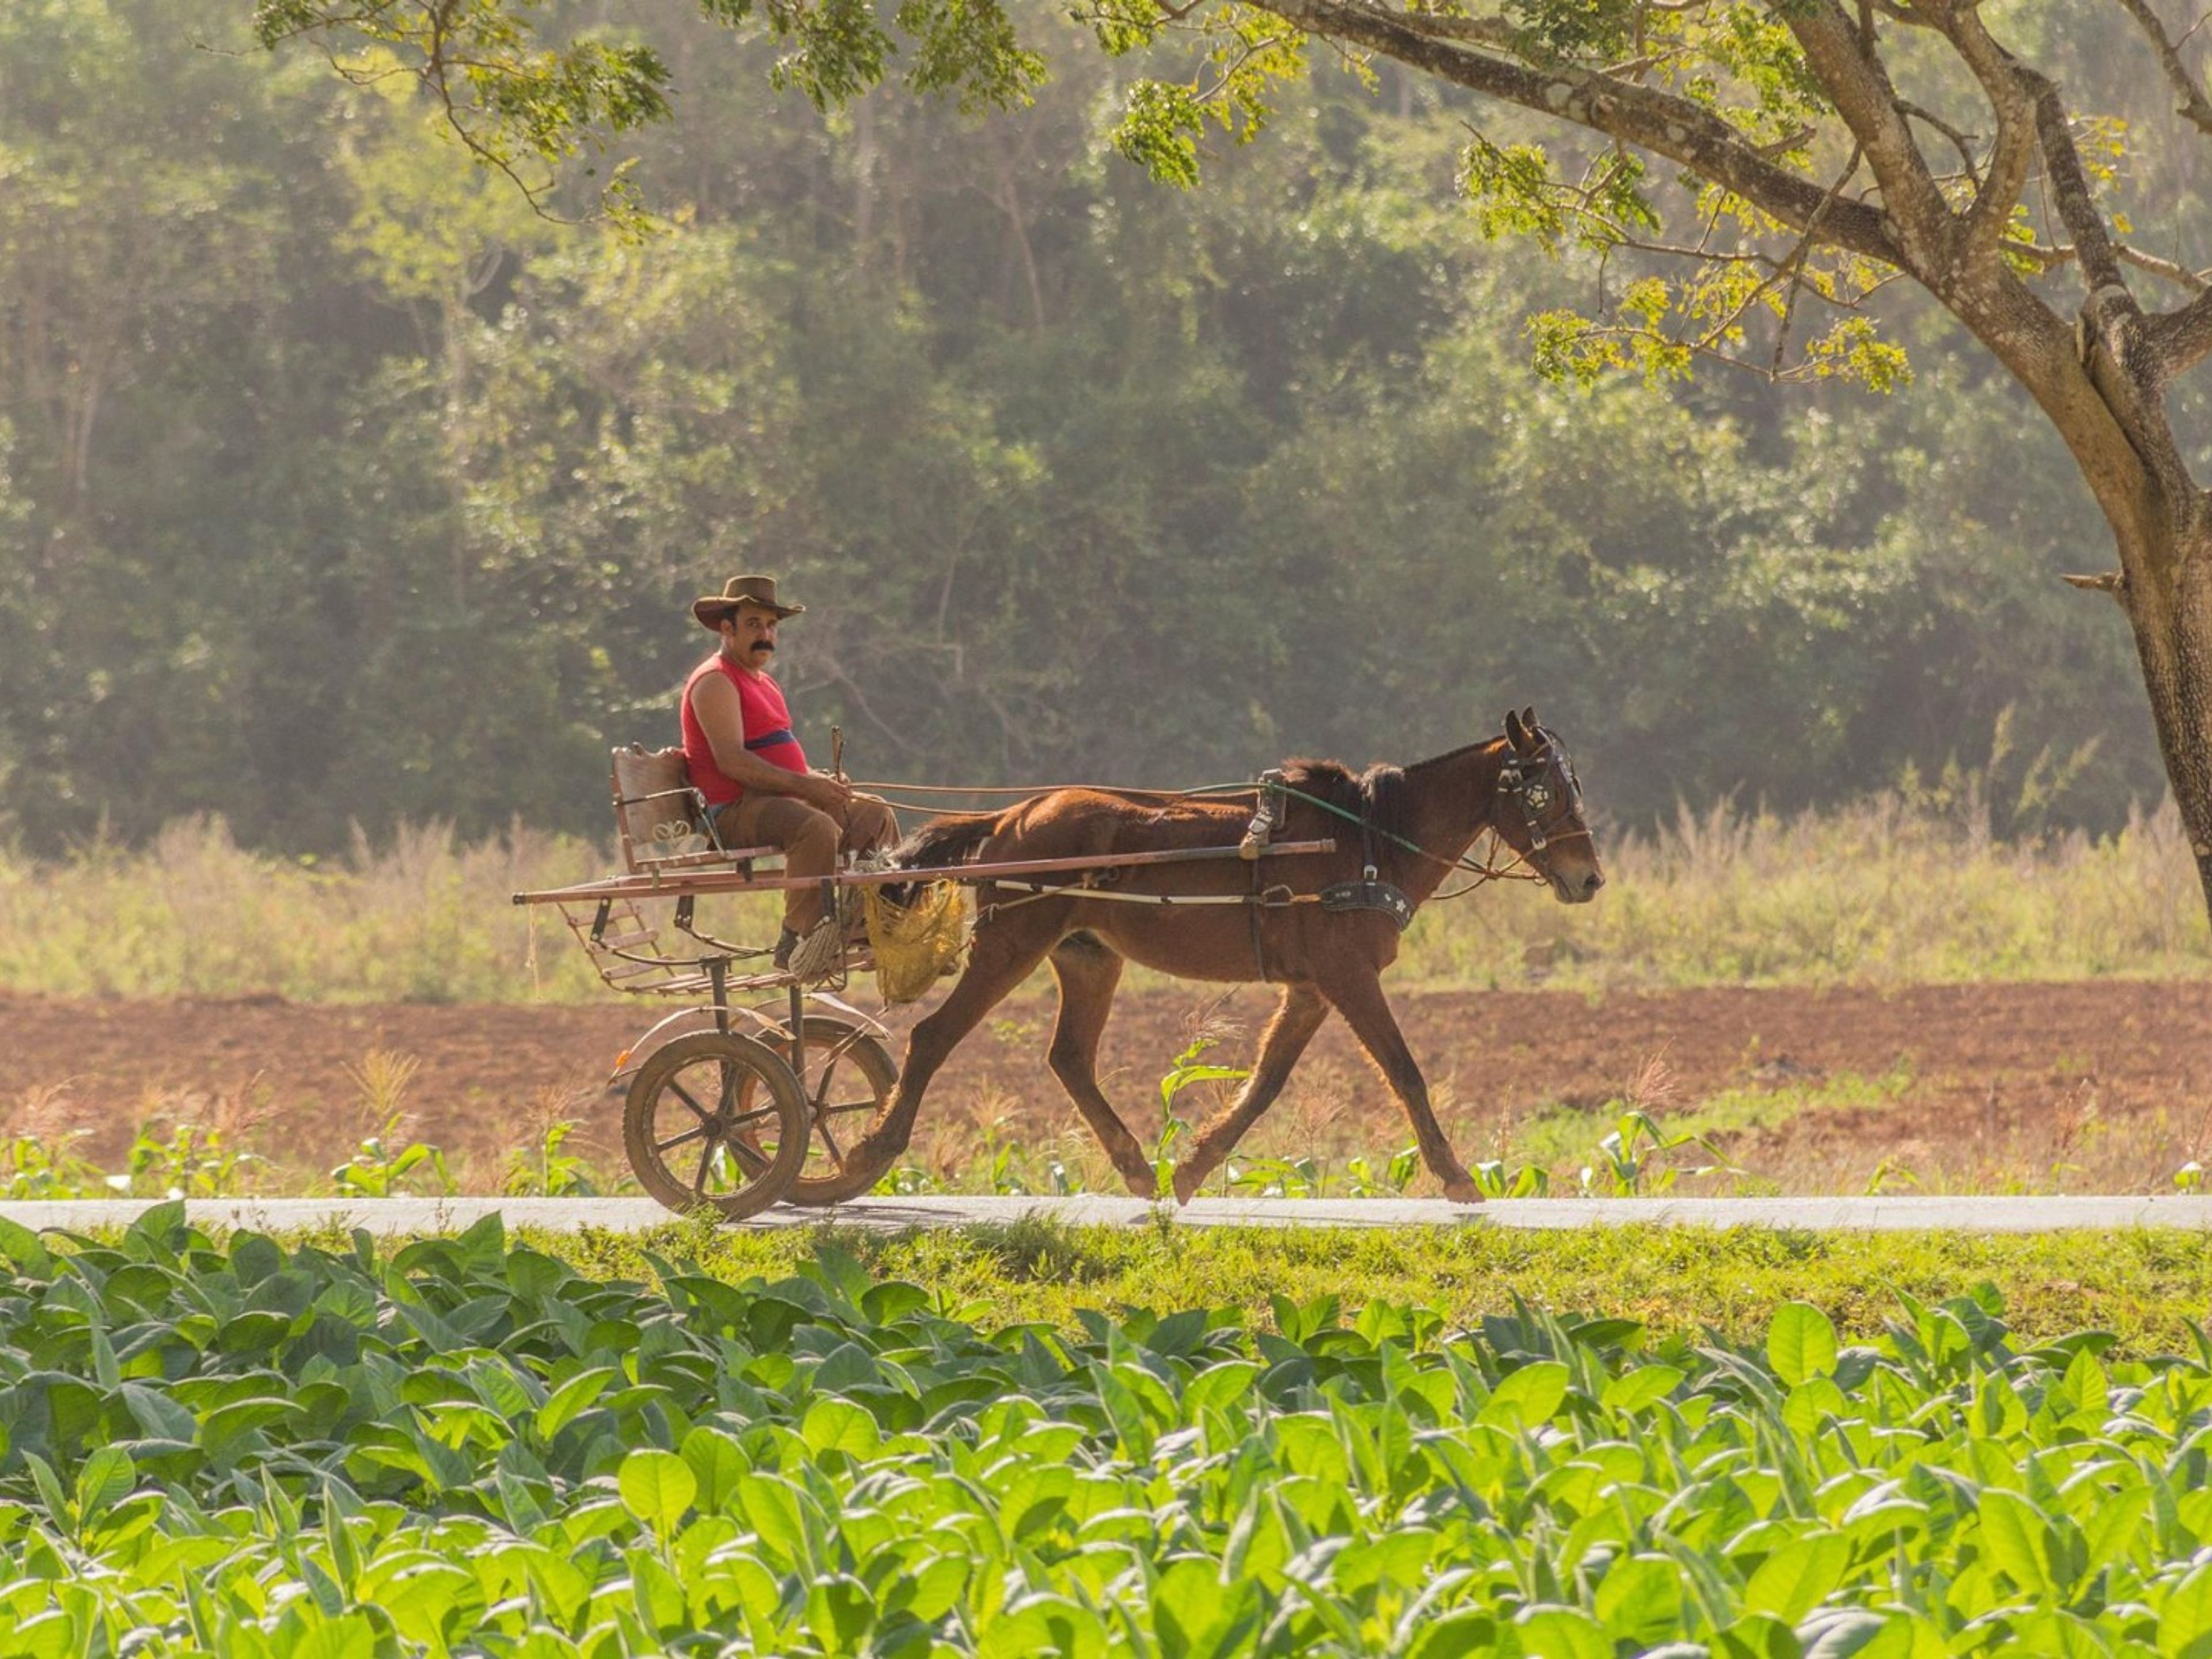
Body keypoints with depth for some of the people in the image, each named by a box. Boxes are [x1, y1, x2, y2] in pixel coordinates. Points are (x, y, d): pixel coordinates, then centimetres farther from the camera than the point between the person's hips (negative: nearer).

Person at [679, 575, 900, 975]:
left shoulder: (764, 683, 23)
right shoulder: (716, 682, -10)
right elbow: (732, 761, -21)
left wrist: (820, 780, 5)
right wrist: (804, 784, -25)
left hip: (779, 799, 10)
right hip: (735, 812, -10)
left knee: (874, 815, 10)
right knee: (818, 827, -35)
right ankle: (799, 942, -35)